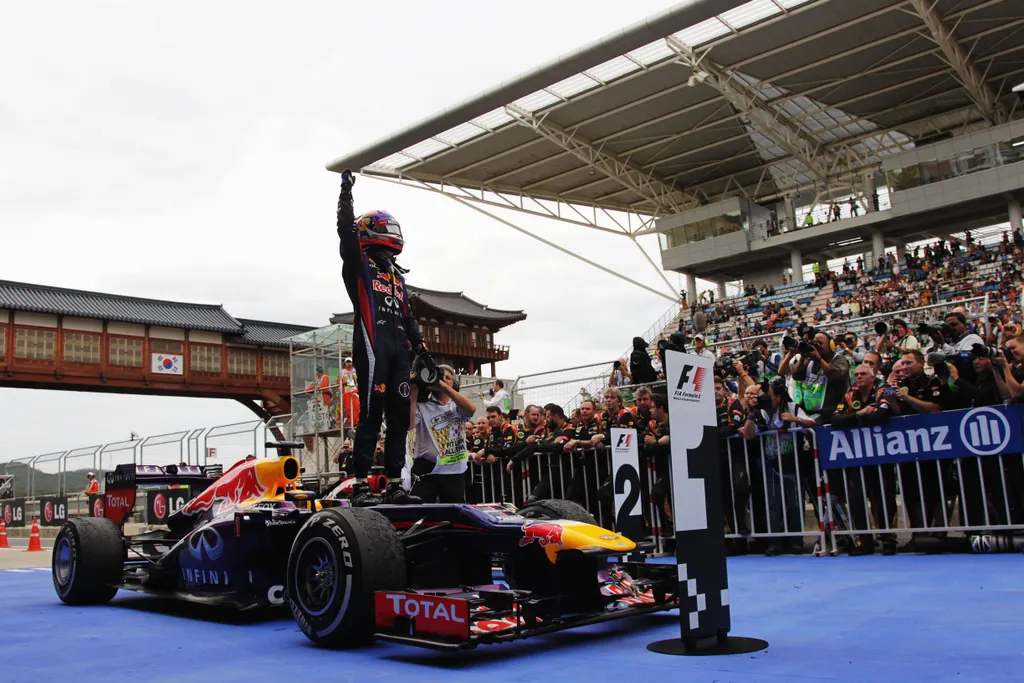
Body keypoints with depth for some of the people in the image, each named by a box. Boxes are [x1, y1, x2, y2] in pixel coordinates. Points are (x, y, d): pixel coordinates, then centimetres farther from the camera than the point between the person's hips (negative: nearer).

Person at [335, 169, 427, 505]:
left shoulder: (397, 275, 27)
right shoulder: (358, 263, 9)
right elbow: (347, 230, -5)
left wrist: (419, 345, 16)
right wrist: (346, 193, -7)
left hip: (399, 350, 7)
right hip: (371, 346, -7)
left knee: (399, 416, 5)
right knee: (371, 414, -13)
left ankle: (394, 484, 9)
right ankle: (360, 485, -12)